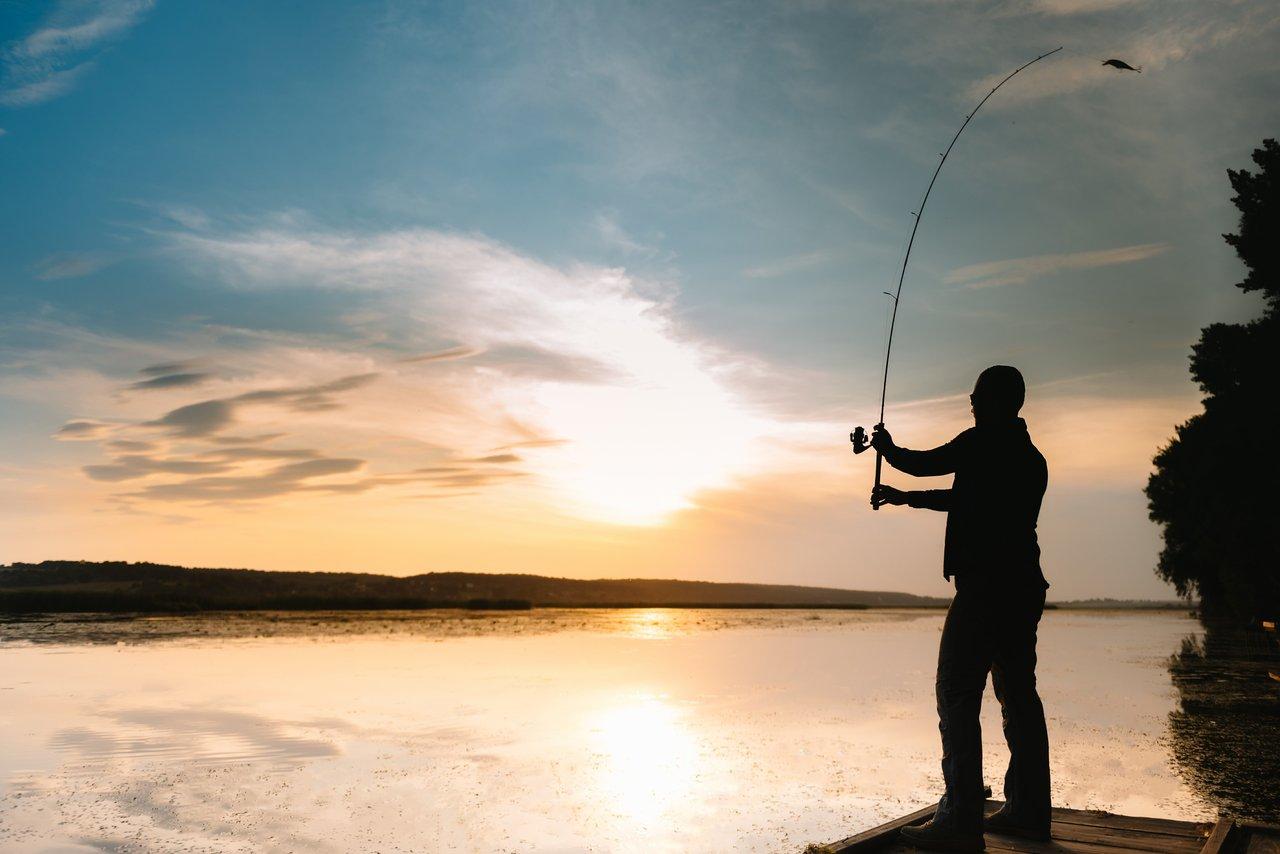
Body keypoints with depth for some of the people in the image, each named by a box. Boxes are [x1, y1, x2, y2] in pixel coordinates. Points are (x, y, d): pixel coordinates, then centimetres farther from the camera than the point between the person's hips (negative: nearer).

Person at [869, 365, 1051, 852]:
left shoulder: (983, 442, -8)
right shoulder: (1031, 458, 19)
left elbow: (922, 464, 3)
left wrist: (887, 448, 24)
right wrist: (903, 497, 34)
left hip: (984, 586, -9)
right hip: (1023, 588, 9)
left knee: (957, 695, -9)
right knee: (1018, 697, 13)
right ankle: (1028, 811, 18)